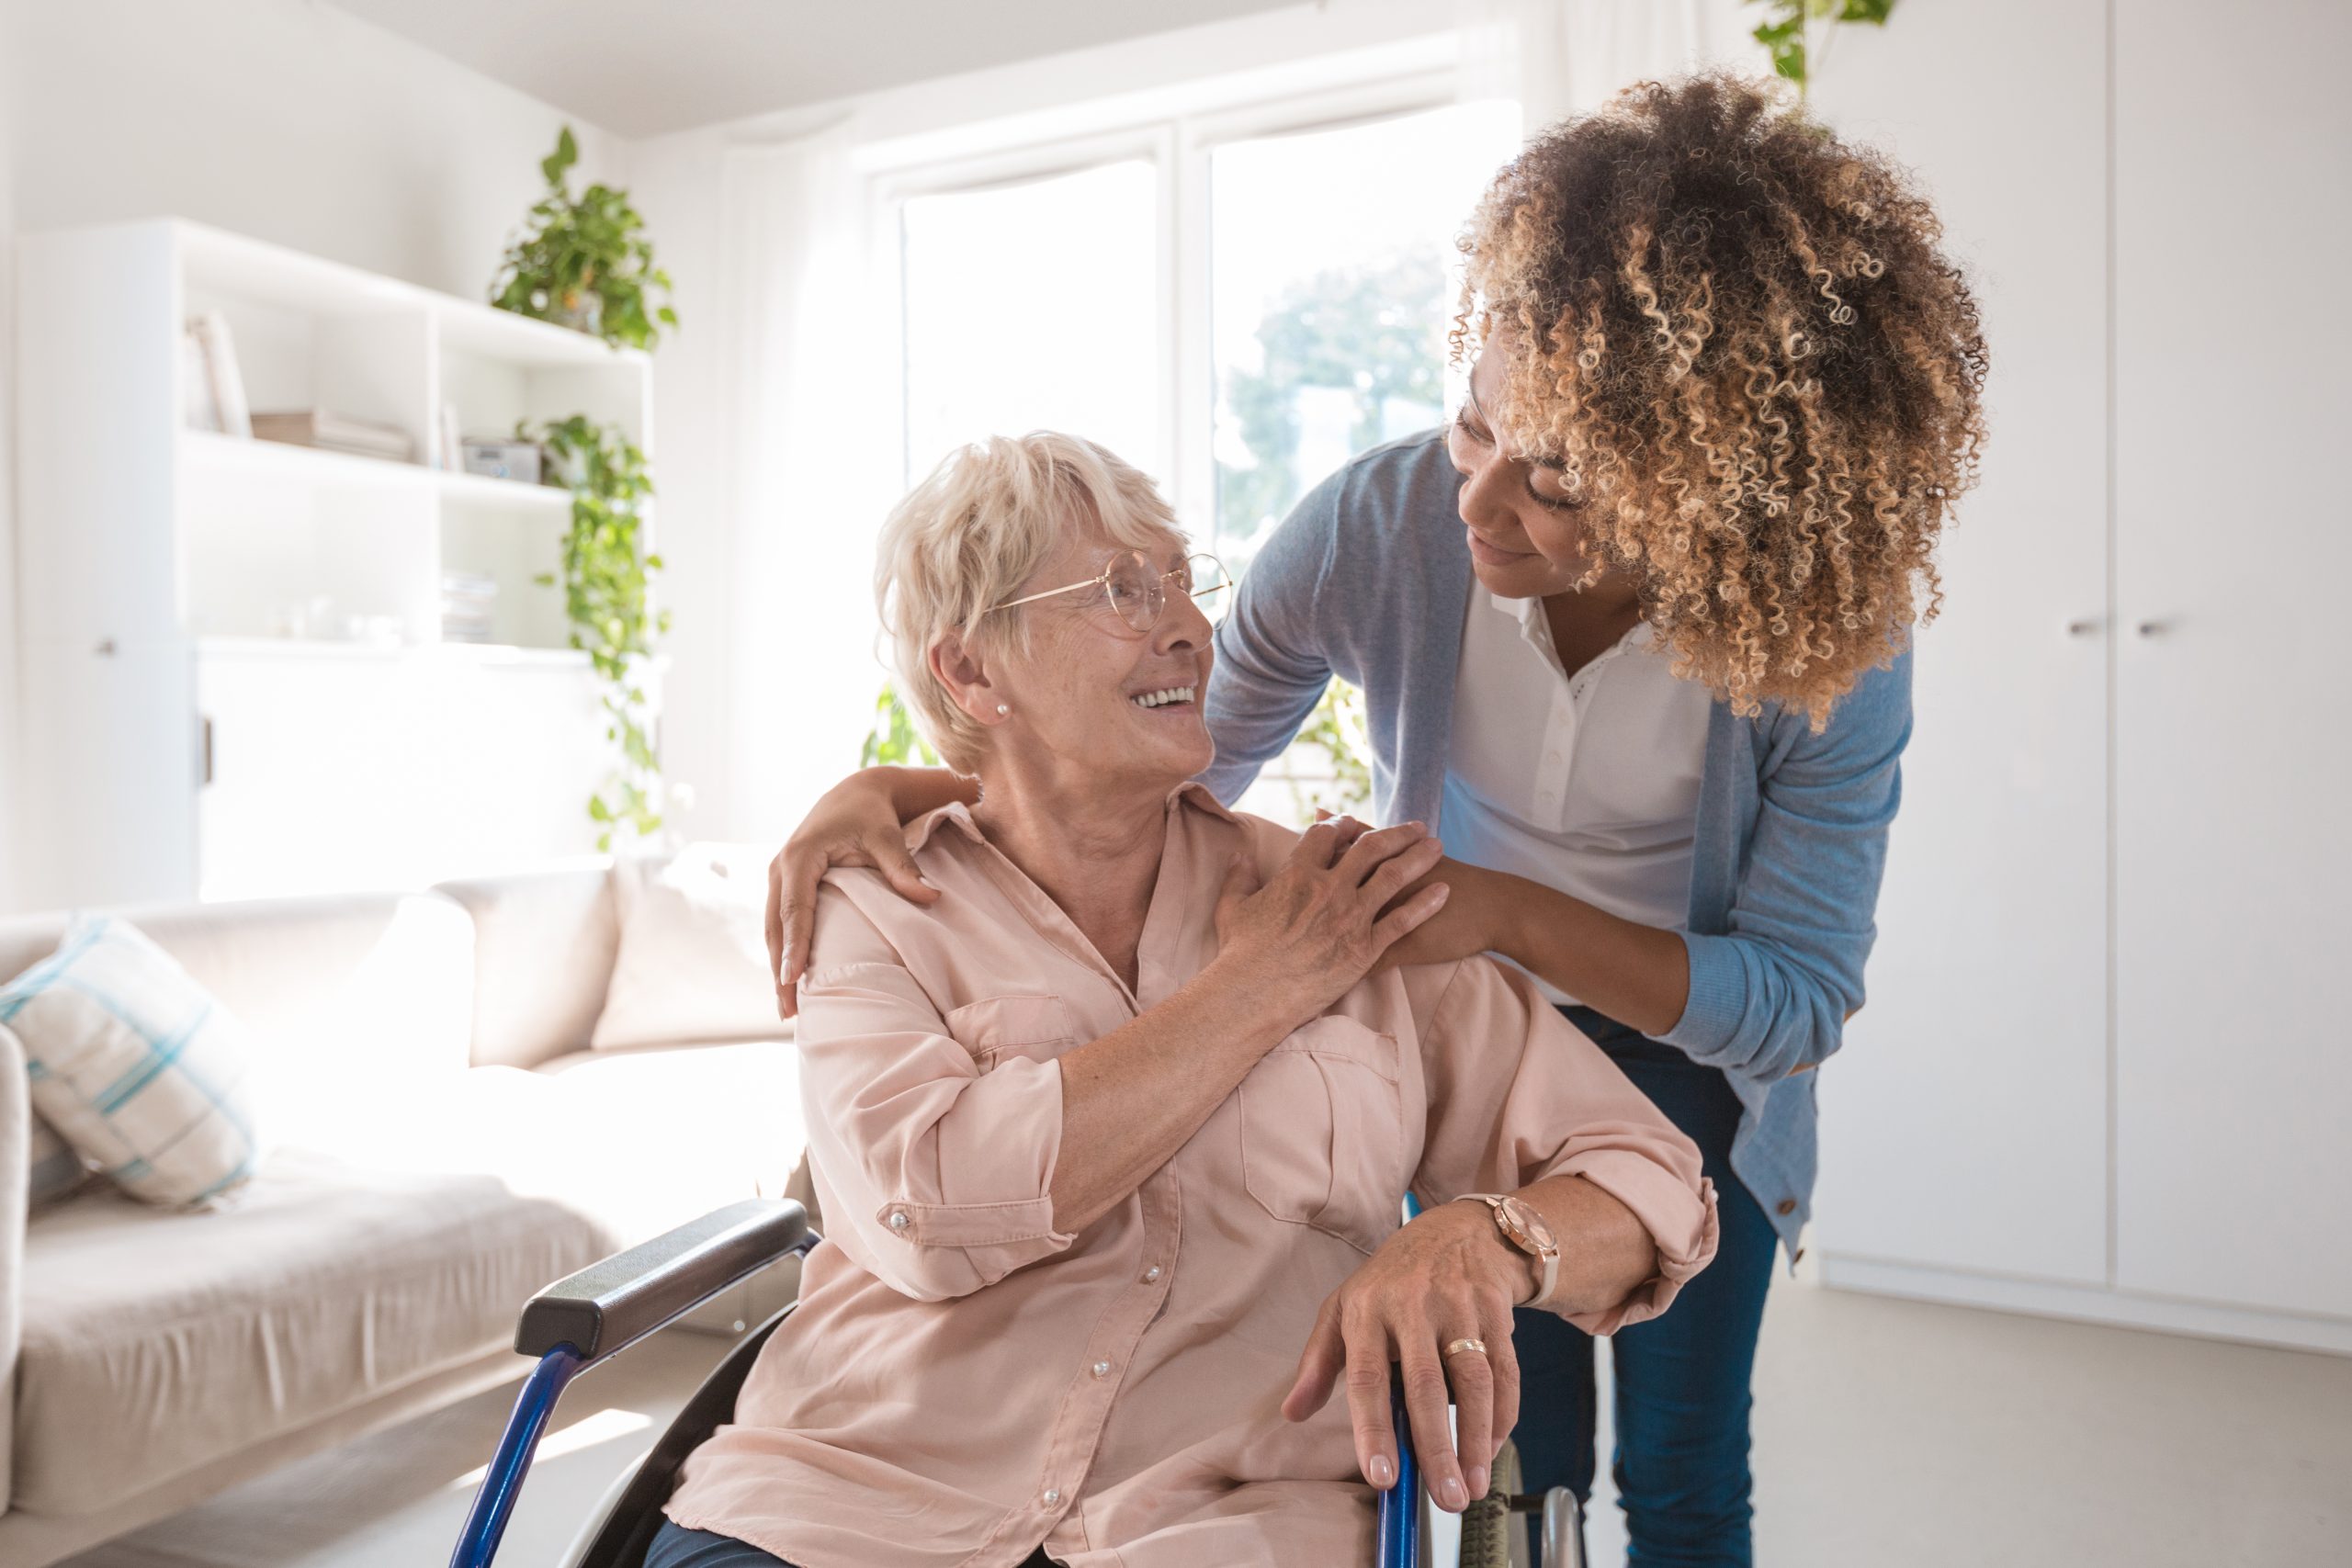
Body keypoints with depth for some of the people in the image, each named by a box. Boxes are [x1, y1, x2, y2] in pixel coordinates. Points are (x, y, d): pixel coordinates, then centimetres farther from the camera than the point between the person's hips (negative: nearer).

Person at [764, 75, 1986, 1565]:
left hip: (1693, 1052, 0)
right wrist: (907, 789, -26)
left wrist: (1507, 910, -36)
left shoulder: (1830, 638, -30)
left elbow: (1800, 995, -21)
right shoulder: (1379, 524, -27)